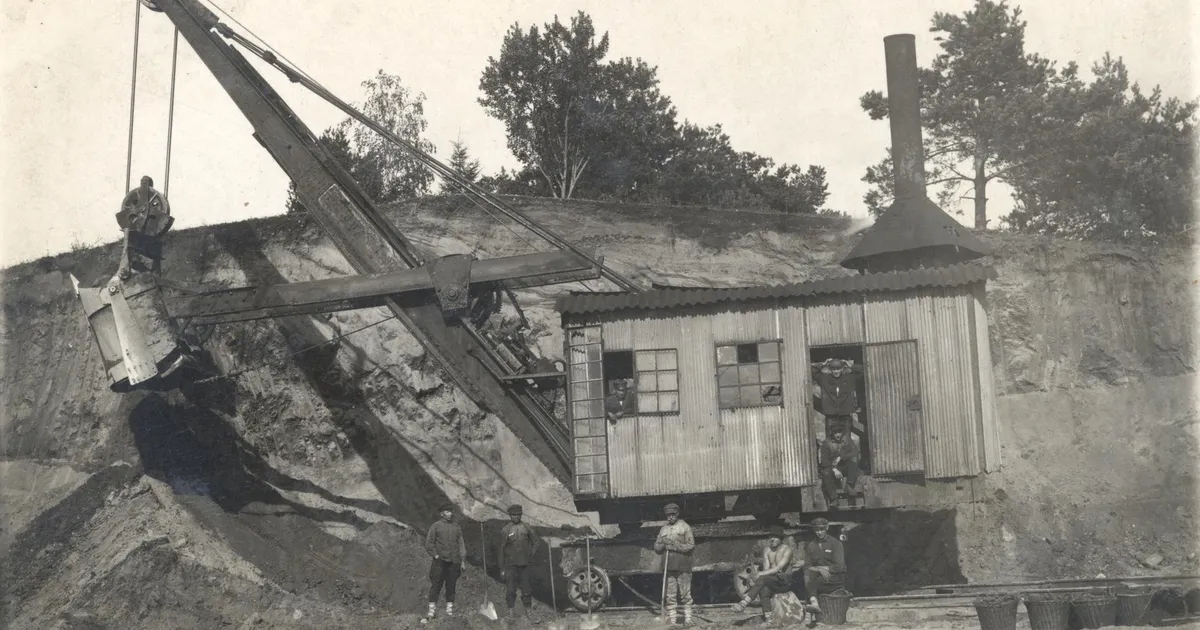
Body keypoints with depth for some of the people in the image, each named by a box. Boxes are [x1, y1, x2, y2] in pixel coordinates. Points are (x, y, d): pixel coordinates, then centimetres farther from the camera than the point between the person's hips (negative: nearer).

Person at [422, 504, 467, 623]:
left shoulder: (457, 527, 10)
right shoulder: (435, 526, 1)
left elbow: (461, 543, 10)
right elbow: (429, 543, 1)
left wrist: (462, 560, 5)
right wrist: (435, 555, -7)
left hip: (454, 562, 3)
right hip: (440, 560, -3)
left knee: (451, 585, 5)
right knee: (435, 585, -5)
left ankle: (450, 609, 11)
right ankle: (432, 610, -2)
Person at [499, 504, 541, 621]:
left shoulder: (526, 528, 5)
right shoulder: (505, 530, -1)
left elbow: (536, 541, 16)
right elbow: (502, 550, 0)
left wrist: (531, 554, 5)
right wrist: (502, 568, -2)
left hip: (524, 563, 2)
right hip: (511, 565, -2)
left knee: (526, 588, 5)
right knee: (511, 589, -2)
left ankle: (528, 611, 13)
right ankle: (510, 612, 6)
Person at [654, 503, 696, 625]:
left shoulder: (685, 527, 2)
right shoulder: (663, 529, 15)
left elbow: (691, 546, -7)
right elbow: (656, 547, 14)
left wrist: (675, 546, -15)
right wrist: (663, 546, -7)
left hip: (683, 567, -4)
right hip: (668, 567, 4)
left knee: (685, 594, -1)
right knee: (670, 595, 4)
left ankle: (688, 618, 5)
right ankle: (672, 618, 9)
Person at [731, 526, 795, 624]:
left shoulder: (787, 549, -10)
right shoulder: (766, 550, 7)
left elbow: (778, 568, -20)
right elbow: (766, 569, -2)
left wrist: (761, 574, -26)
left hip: (784, 580, -4)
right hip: (771, 580, 4)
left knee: (762, 579, -32)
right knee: (764, 589, -32)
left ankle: (743, 604, -36)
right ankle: (768, 621, -38)